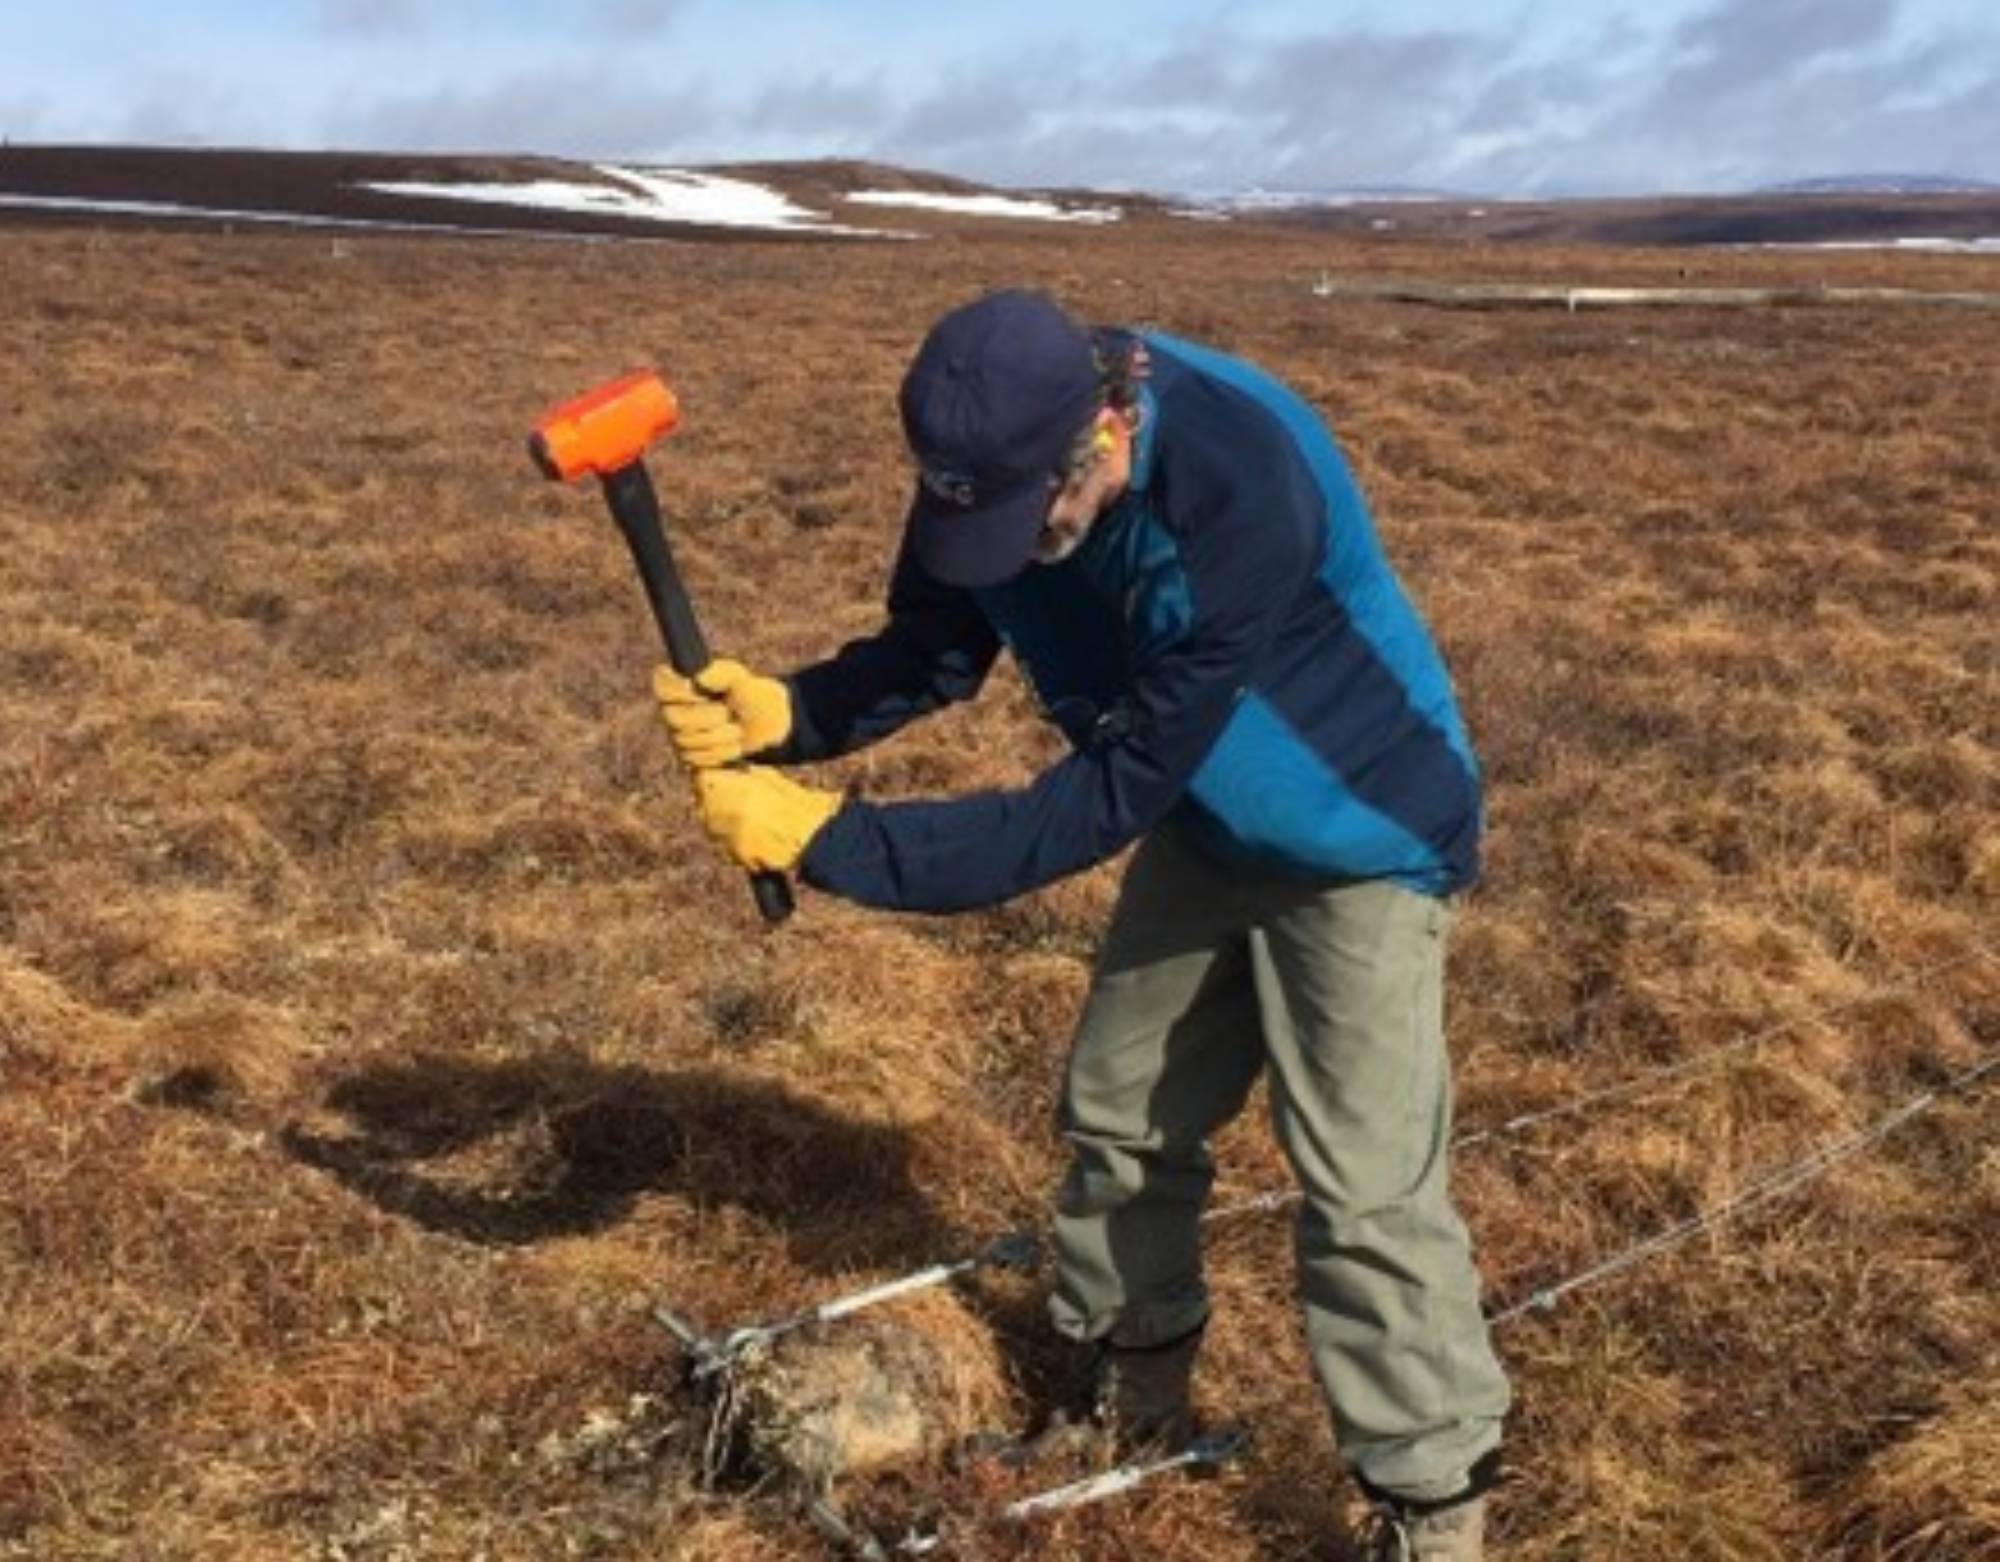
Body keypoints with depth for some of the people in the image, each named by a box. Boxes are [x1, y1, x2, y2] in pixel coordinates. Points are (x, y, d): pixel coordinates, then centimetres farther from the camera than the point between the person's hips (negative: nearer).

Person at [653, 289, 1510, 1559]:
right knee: (1121, 1116, 16)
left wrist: (831, 840, -40)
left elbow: (1106, 798, -38)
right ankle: (1132, 1385, 37)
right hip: (1205, 822, 7)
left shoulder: (1240, 502, -41)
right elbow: (937, 646, -9)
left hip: (1360, 836, -7)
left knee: (1365, 1188, -8)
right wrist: (789, 714, -31)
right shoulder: (1007, 452, -19)